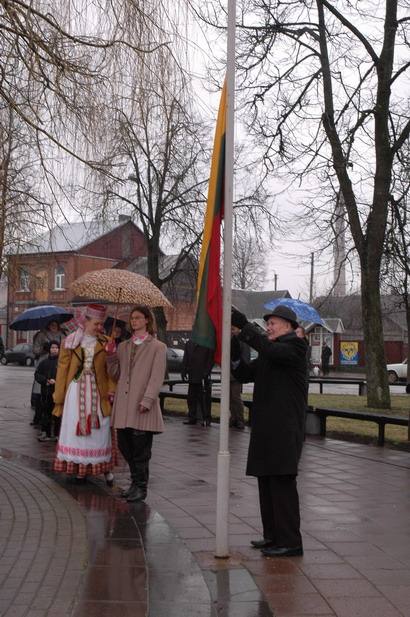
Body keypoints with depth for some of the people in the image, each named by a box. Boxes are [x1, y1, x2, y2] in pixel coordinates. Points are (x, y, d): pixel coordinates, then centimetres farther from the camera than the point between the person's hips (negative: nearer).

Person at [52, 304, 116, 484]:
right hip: (76, 390, 0)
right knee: (76, 428, 2)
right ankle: (80, 468, 11)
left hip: (98, 391, 0)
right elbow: (62, 370, 5)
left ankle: (106, 468, 8)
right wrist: (59, 398, 5)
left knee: (100, 430, 0)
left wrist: (111, 389, -14)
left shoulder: (105, 343, 5)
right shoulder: (70, 341, 4)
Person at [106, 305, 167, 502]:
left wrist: (147, 400, -16)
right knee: (124, 446, 8)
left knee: (140, 449, -4)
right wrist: (111, 356, 1)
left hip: (142, 406, -5)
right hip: (123, 404, 5)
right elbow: (115, 374, 17)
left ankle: (141, 487, 7)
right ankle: (135, 483, 22)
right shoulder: (123, 346, 17)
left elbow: (156, 377, -6)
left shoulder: (158, 347, 1)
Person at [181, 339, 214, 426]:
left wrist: (206, 372, -13)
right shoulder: (189, 343, 12)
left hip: (204, 377, -5)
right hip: (192, 376, 5)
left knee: (205, 398, -3)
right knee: (191, 398, 9)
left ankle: (206, 419, 4)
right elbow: (185, 359, 14)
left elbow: (210, 360, -6)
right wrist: (183, 372, 6)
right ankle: (192, 418, 18)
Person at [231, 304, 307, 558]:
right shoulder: (270, 352, 20)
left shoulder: (295, 346, -7)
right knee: (267, 482, 13)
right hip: (266, 427, 9)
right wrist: (235, 352, -1)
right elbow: (245, 374, 15)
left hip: (285, 428, -9)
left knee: (282, 482, -8)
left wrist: (244, 325, -25)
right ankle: (273, 535, 22)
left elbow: (271, 350, -27)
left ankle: (290, 541, -3)